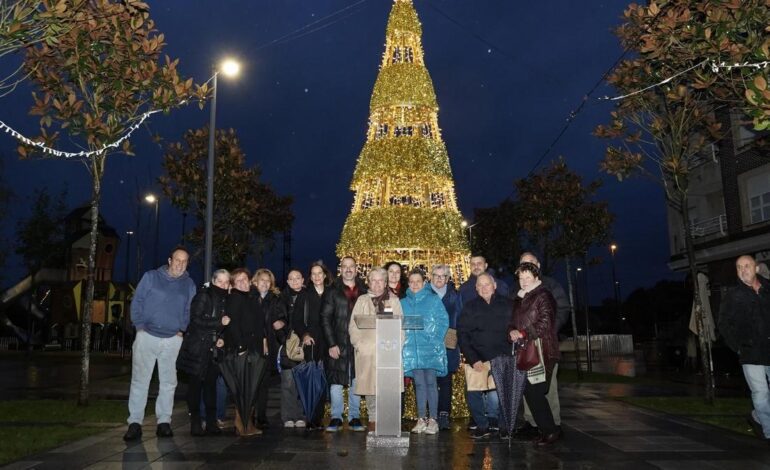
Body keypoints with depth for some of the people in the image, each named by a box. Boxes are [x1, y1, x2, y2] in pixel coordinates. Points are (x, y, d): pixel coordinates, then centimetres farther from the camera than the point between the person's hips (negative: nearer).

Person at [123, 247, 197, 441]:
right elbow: (137, 302, 1)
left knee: (168, 383, 7)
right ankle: (135, 423, 4)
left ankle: (164, 422, 15)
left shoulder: (189, 285, 9)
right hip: (147, 336, -2)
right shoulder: (151, 277, 1)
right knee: (139, 381, -2)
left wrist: (182, 330, 2)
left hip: (172, 340, 2)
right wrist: (140, 325, -6)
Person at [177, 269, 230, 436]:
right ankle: (195, 422, 8)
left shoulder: (225, 299, 10)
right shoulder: (203, 296, -8)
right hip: (197, 348, -5)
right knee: (195, 384, 1)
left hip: (213, 348, 5)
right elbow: (195, 320, -15)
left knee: (211, 383, 6)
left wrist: (221, 338, 3)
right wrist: (219, 322, -19)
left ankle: (211, 422, 11)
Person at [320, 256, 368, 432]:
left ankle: (355, 417, 17)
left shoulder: (364, 292, 9)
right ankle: (336, 418, 11)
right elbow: (325, 319, -2)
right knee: (336, 381, 0)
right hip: (338, 345, -2)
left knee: (356, 381, 7)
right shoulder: (333, 292, 3)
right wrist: (331, 344, -9)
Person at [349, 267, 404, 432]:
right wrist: (358, 343, -4)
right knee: (370, 384, -1)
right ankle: (373, 419, 9)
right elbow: (353, 324, 9)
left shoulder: (394, 301, 14)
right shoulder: (362, 300, 15)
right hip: (367, 350, 1)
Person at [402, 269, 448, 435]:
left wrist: (435, 340, -12)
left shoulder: (434, 300, 2)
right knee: (419, 384, 7)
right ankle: (421, 419, 13)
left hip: (430, 349, -3)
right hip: (412, 350, 3)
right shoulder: (403, 303, 12)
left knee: (430, 382, -3)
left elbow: (444, 321, -3)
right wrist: (403, 342, 0)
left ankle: (433, 419, 3)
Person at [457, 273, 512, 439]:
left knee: (495, 395, -9)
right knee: (473, 394, -4)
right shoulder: (470, 307, 5)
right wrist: (473, 359, -9)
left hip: (501, 359, -1)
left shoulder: (507, 305, 4)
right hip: (477, 360, 1)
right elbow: (462, 335, 1)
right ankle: (482, 425, 17)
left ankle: (492, 420, 19)